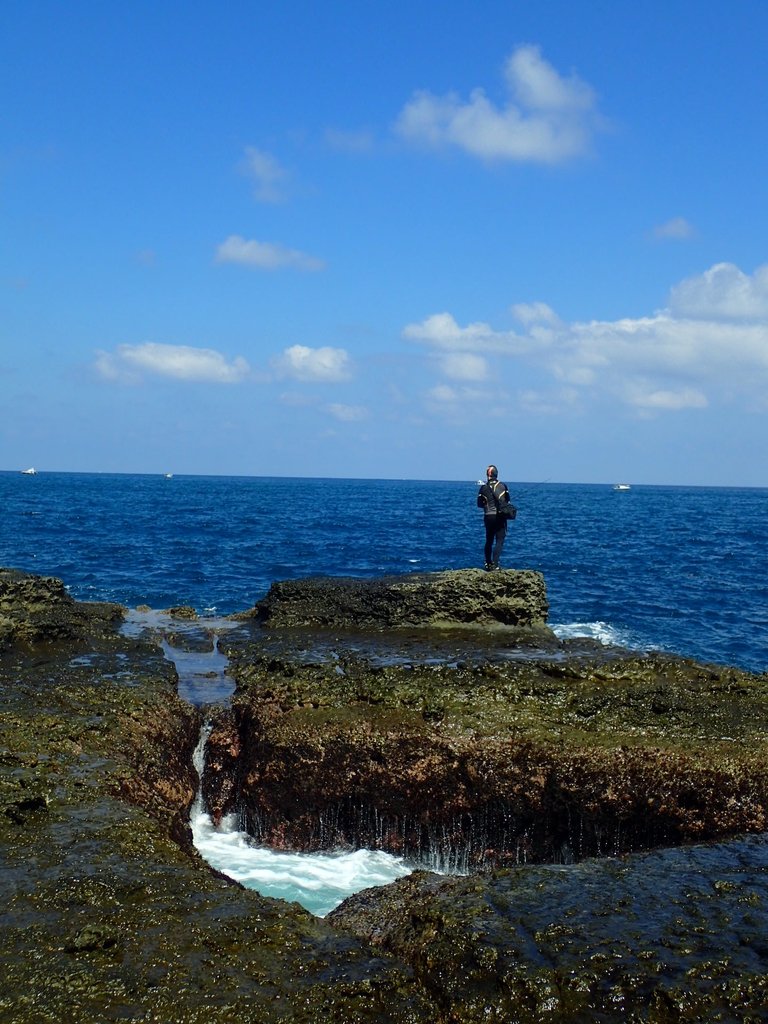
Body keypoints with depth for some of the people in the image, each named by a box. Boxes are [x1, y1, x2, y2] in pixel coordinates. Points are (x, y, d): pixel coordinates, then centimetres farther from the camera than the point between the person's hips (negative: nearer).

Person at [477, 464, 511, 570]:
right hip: (500, 517, -3)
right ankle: (495, 564, -15)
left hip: (488, 517, 3)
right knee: (499, 541, -3)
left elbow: (479, 504, 2)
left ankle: (488, 563, 24)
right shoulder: (502, 486, -5)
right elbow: (507, 501, 1)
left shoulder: (483, 487, -2)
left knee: (489, 540, 17)